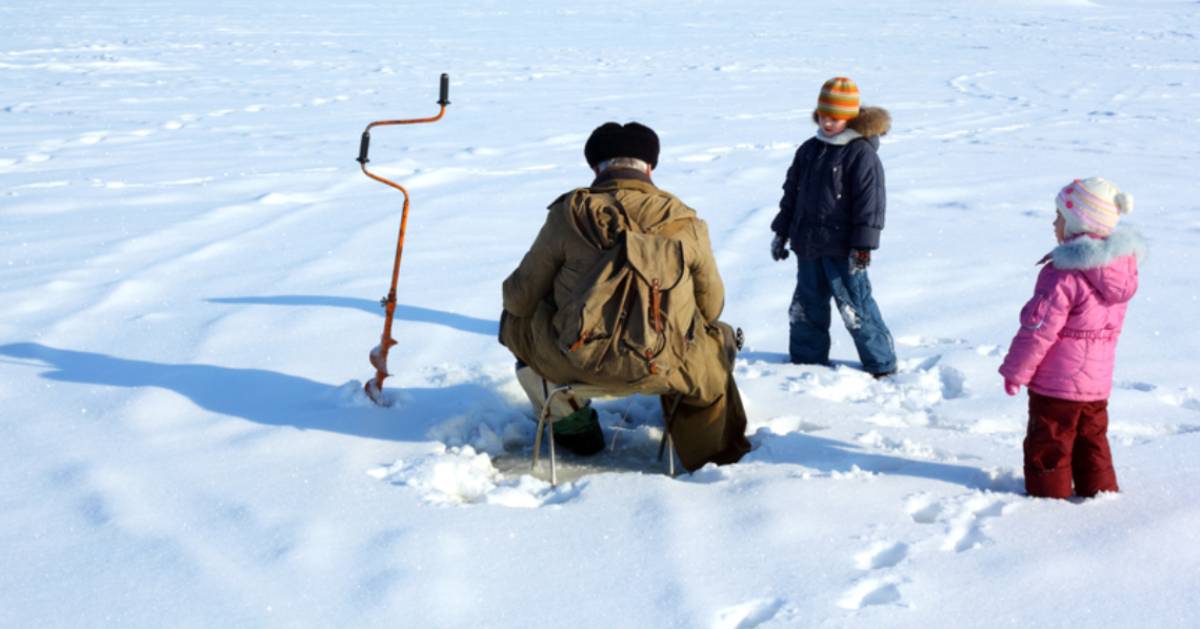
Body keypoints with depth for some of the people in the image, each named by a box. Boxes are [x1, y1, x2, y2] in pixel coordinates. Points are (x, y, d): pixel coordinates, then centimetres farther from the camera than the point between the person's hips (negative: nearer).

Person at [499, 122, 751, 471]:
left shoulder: (569, 214, -7)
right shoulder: (686, 222, -3)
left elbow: (521, 296, -1)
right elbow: (710, 307, 7)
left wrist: (514, 298, 25)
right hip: (665, 368, 1)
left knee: (516, 321, 27)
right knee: (719, 342, 32)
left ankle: (572, 424, 31)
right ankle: (711, 454, 40)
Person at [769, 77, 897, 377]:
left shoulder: (861, 153, -11)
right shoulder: (809, 150, 10)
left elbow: (870, 201, -14)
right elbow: (792, 193, 18)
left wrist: (862, 246, -18)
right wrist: (782, 232, 17)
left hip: (842, 249, -7)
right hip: (808, 245, 7)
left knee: (855, 307, -3)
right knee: (807, 304, 15)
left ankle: (880, 364, 8)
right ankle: (806, 358, 29)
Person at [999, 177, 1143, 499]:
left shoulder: (1063, 275, -24)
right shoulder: (1121, 266, 0)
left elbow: (1038, 331, -20)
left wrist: (1015, 371, -9)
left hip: (1056, 384, -7)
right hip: (1098, 382, 7)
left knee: (1048, 447, 7)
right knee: (1091, 440, 21)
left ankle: (1049, 495, 16)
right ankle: (1099, 490, 30)